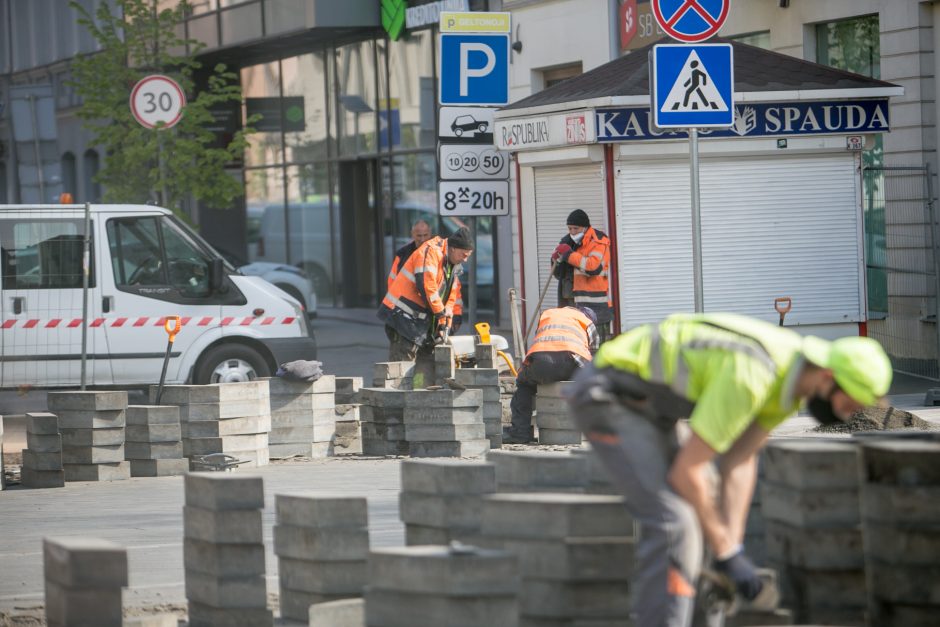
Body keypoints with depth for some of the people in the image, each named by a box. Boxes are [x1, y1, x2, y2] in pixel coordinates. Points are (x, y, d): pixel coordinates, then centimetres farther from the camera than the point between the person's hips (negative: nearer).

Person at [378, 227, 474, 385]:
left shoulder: (452, 266, 16)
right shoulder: (431, 252, -15)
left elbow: (450, 297, 18)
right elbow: (426, 285, -24)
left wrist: (444, 325, 6)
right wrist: (441, 311, -15)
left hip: (421, 321, 10)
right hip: (403, 316, -10)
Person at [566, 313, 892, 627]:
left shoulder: (795, 372, -3)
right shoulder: (750, 377, -32)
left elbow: (739, 464, 0)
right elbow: (686, 471, -27)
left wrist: (732, 548, -6)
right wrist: (727, 553, -18)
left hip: (646, 403, 10)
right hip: (606, 394, -10)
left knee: (696, 511, 11)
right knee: (671, 519, -19)